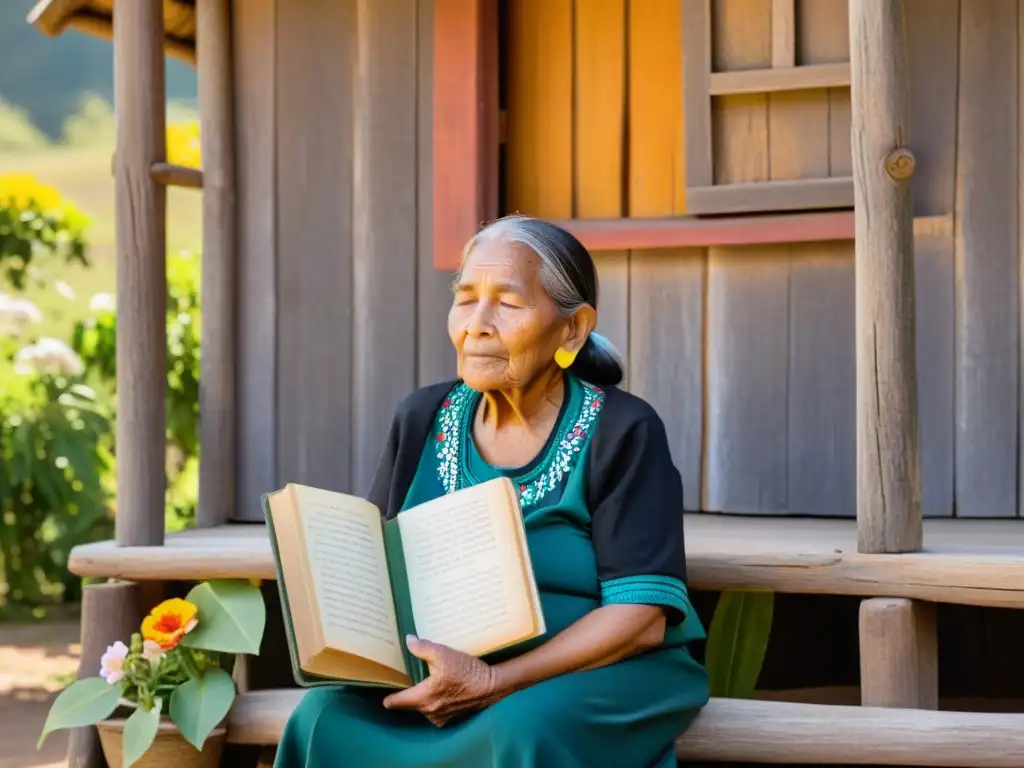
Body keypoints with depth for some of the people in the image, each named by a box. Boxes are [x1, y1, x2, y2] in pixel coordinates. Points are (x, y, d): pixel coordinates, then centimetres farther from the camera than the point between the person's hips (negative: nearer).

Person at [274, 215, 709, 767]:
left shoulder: (621, 432, -8)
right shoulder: (422, 420, 7)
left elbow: (641, 617, -15)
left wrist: (494, 682, -25)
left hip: (599, 674, -4)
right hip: (443, 680, 4)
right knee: (327, 720, -25)